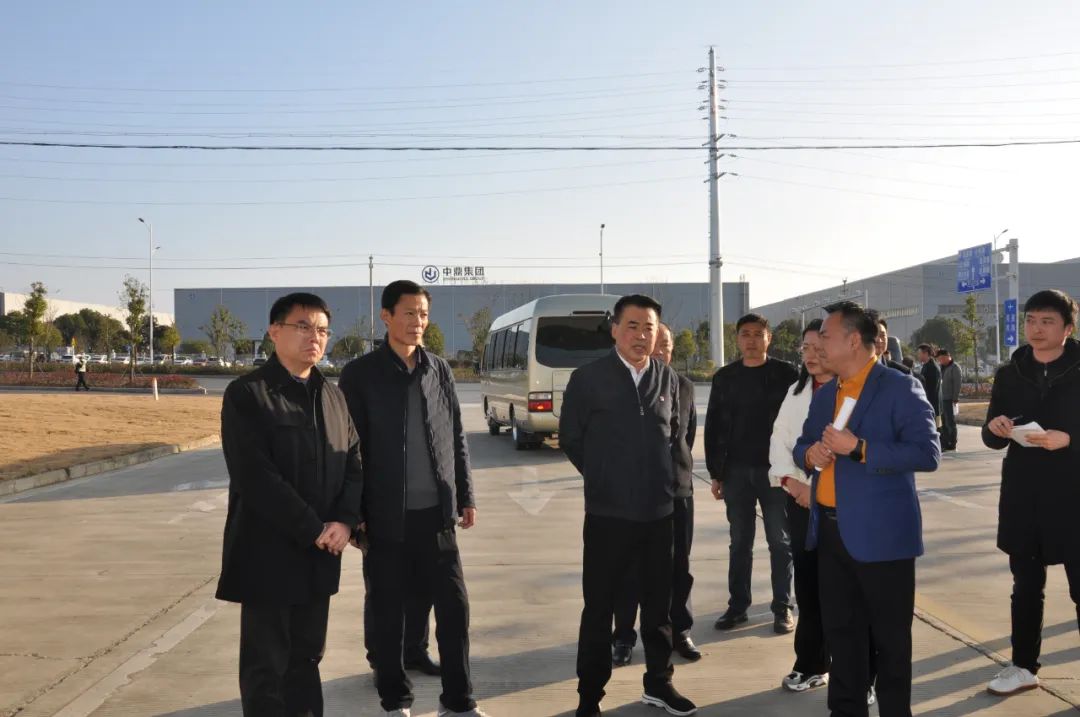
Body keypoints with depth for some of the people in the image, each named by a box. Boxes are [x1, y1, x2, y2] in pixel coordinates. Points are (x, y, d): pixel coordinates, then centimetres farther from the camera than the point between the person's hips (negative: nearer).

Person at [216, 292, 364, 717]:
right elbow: (255, 476, -18)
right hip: (267, 553, -6)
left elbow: (354, 463, 9)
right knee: (266, 665, 4)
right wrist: (314, 530, -17)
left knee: (307, 657, 16)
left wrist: (345, 521, -9)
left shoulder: (333, 396, 11)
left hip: (320, 555, 6)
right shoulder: (246, 394, -9)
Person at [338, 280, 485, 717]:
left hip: (436, 512, 3)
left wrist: (465, 496, 10)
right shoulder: (360, 373, -4)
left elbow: (457, 438, 12)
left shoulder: (440, 370, 7)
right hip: (386, 516, -3)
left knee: (454, 605, 5)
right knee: (387, 612, 7)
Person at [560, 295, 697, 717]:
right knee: (599, 607, 5)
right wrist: (603, 479, 6)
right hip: (607, 512, -3)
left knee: (658, 603, 14)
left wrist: (664, 478, 9)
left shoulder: (667, 378, 3)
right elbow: (570, 438, 1)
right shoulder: (588, 378, -7)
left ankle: (658, 683, 30)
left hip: (659, 510, 3)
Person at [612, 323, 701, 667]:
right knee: (630, 567, 5)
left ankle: (680, 631, 24)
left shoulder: (684, 386, 6)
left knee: (678, 566, 11)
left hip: (678, 487, 3)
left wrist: (680, 465, 12)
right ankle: (624, 637, 15)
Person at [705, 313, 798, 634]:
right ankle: (737, 605, 18)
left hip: (776, 470, -2)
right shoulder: (725, 377, 5)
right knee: (739, 543, 10)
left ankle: (782, 607, 15)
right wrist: (716, 473, 3)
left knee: (780, 542, 6)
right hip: (736, 471, 2)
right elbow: (713, 427, 7)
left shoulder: (786, 374, -2)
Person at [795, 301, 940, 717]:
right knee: (841, 633, 17)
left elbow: (927, 454, -18)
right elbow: (802, 445, 20)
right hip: (830, 531, 7)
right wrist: (809, 454, -4)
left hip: (881, 534, -7)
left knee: (889, 639, 6)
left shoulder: (900, 389, -10)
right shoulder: (825, 394, 13)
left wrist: (858, 448, -24)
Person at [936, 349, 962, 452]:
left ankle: (952, 445, 1)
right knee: (944, 423, 11)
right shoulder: (941, 367, 16)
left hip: (950, 400, -8)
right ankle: (944, 444, 16)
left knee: (950, 422, -4)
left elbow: (957, 384, -15)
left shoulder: (955, 367, -9)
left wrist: (955, 399, -19)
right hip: (942, 399, 8)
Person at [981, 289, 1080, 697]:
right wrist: (995, 429, -14)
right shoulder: (1010, 374, 5)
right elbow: (992, 439, 7)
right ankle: (1024, 667, 27)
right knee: (1025, 586, 14)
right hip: (1022, 498, 4)